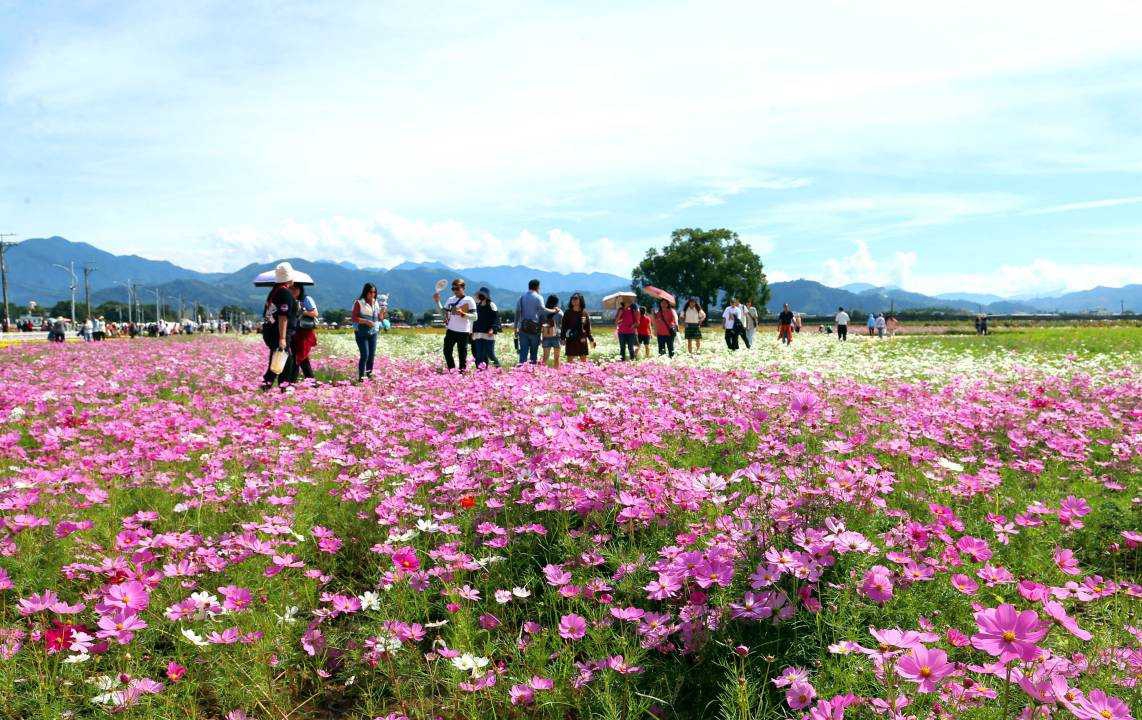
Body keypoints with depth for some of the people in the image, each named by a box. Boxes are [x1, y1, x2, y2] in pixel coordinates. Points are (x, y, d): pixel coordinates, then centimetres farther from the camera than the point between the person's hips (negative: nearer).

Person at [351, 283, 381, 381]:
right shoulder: (359, 303, -9)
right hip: (361, 333, -6)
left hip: (373, 333, 6)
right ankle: (361, 376, -2)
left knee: (372, 355, 7)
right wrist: (366, 321, -21)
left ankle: (369, 374, 23)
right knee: (365, 355, -11)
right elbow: (353, 318, -12)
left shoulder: (376, 303, 9)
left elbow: (379, 318, 13)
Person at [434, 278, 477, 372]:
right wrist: (437, 301, 5)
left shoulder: (469, 300, -5)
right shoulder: (450, 300, 12)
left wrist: (463, 314, -23)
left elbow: (474, 316, -9)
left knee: (462, 355, 0)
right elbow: (443, 312, 14)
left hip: (463, 332, -5)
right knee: (447, 351, 5)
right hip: (450, 330, 5)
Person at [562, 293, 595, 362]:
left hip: (582, 340, 1)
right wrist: (563, 339, -4)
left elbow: (588, 328, 10)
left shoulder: (584, 313, 6)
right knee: (570, 359, -1)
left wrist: (591, 339, 6)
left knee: (583, 359, 4)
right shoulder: (567, 313, 3)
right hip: (570, 340, -1)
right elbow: (564, 327, 4)